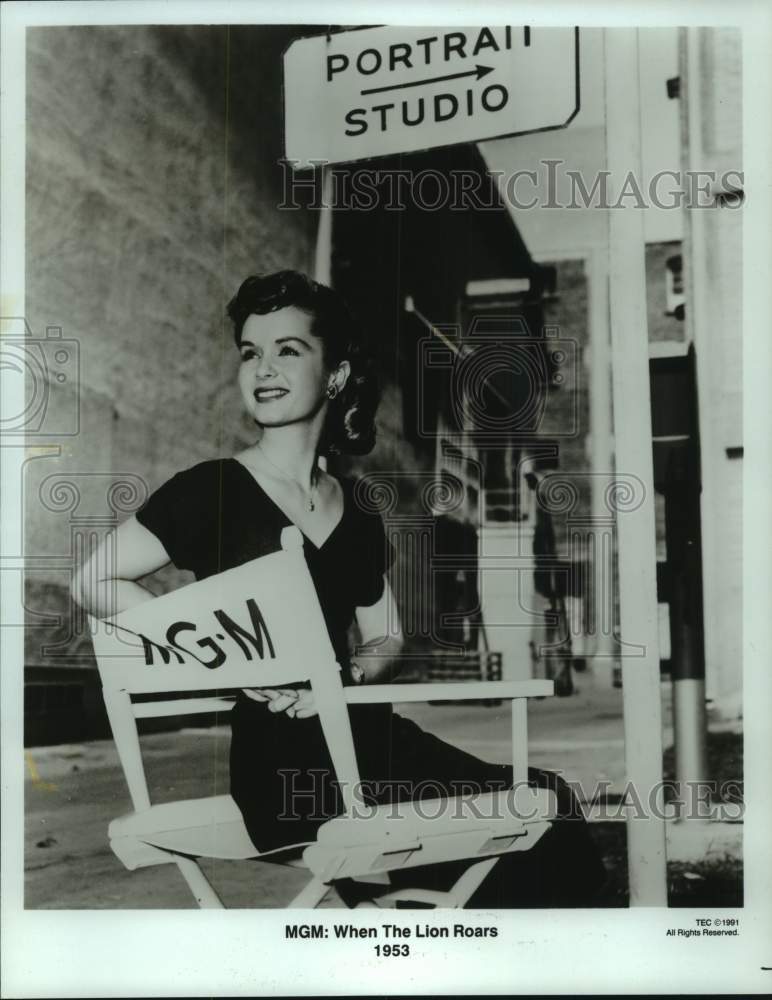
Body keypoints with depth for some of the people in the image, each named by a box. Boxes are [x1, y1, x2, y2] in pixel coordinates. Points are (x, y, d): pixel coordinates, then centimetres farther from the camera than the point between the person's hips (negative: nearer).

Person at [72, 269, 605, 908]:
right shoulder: (214, 491, 0)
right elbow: (95, 583, -5)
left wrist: (348, 674, -5)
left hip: (371, 735, 6)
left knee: (546, 801, -14)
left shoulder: (355, 515, 14)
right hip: (283, 762, -6)